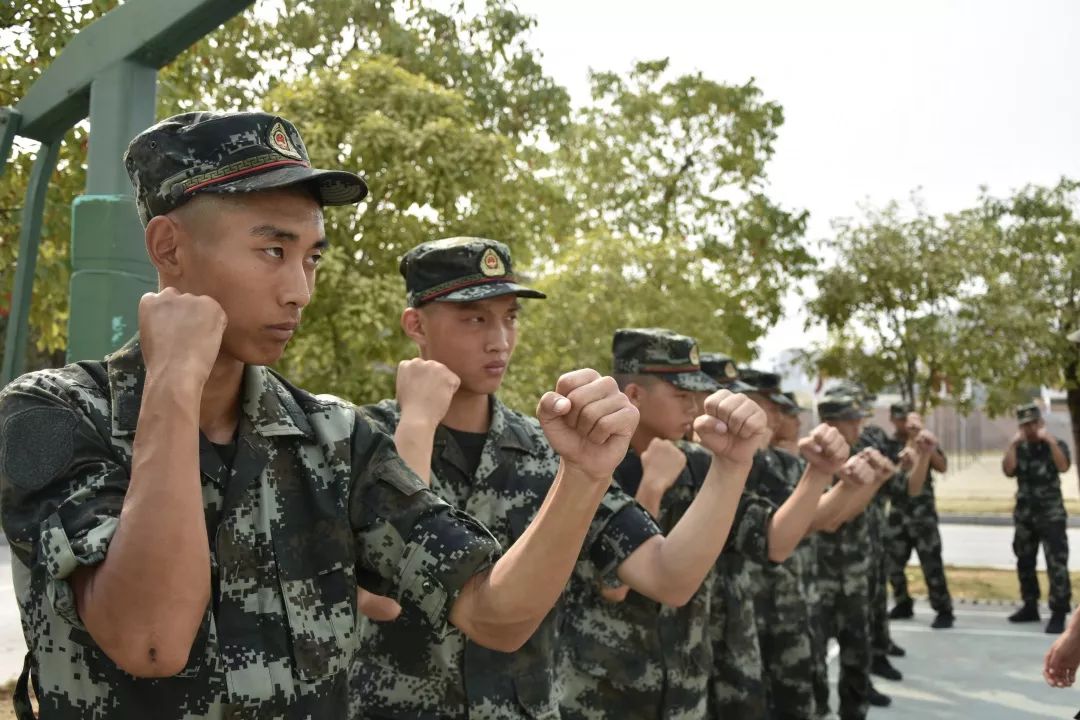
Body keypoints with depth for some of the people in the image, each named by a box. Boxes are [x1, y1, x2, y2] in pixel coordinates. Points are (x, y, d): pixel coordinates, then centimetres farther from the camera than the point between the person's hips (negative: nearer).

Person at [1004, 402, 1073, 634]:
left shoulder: (1055, 444, -1)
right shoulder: (1019, 448, 7)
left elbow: (1063, 466, -21)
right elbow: (1008, 470, -9)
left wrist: (1049, 440, -21)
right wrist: (1013, 444, -12)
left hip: (1051, 514, -5)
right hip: (1024, 514, 5)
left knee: (1056, 564, -10)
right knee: (1024, 563, 10)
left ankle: (1058, 613, -9)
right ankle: (1030, 606, 22)